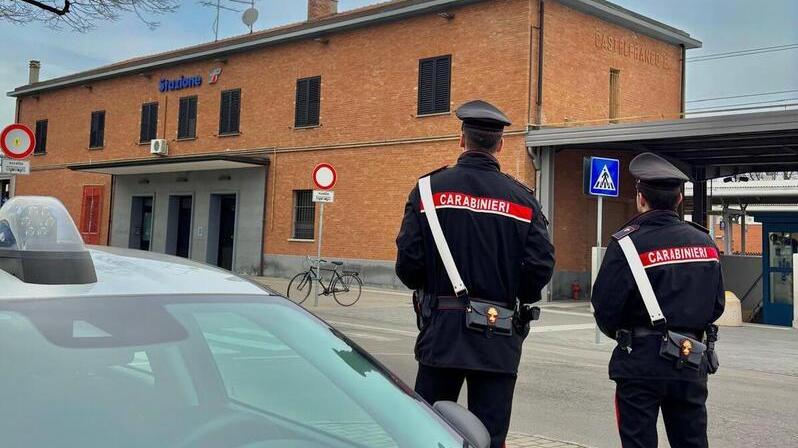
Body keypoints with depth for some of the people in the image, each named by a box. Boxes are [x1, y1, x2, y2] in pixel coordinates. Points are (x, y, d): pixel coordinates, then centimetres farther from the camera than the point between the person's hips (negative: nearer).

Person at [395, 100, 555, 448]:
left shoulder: (429, 189, -4)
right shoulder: (523, 199, 0)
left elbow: (408, 264, -9)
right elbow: (541, 267, -6)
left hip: (441, 329, 0)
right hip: (499, 340, 1)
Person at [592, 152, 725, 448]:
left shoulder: (627, 244, -14)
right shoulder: (704, 242, 3)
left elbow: (604, 307, -13)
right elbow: (717, 305, 9)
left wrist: (621, 335, 8)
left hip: (641, 361, -5)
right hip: (692, 360, 5)